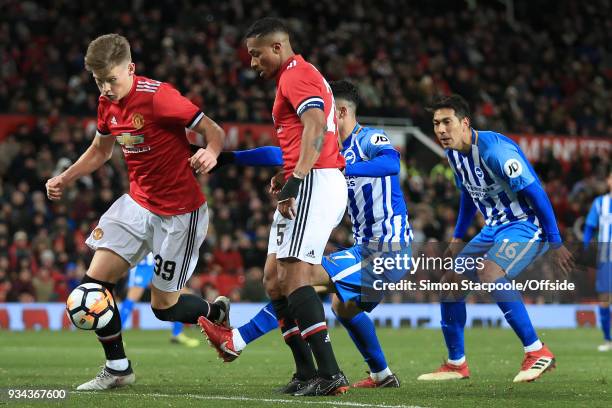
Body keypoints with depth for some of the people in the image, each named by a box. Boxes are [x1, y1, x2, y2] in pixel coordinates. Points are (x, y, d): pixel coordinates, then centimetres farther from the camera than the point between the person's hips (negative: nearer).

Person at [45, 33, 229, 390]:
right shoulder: (108, 104, 1)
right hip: (138, 203, 7)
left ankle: (217, 314, 33)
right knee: (96, 280, -6)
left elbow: (213, 130, -19)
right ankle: (118, 369, 9)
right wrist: (65, 179, 8)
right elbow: (101, 149, 19)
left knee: (163, 305, 0)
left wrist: (211, 152, -41)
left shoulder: (158, 96, -22)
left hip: (180, 212, -7)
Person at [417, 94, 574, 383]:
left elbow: (537, 194, -23)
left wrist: (555, 244, -22)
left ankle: (537, 353, -25)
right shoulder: (454, 153, 3)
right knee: (450, 281, 4)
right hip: (494, 228, 9)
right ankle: (456, 364, 18)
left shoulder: (495, 150, -25)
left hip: (526, 225, -9)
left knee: (489, 272, -32)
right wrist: (458, 237, 23)